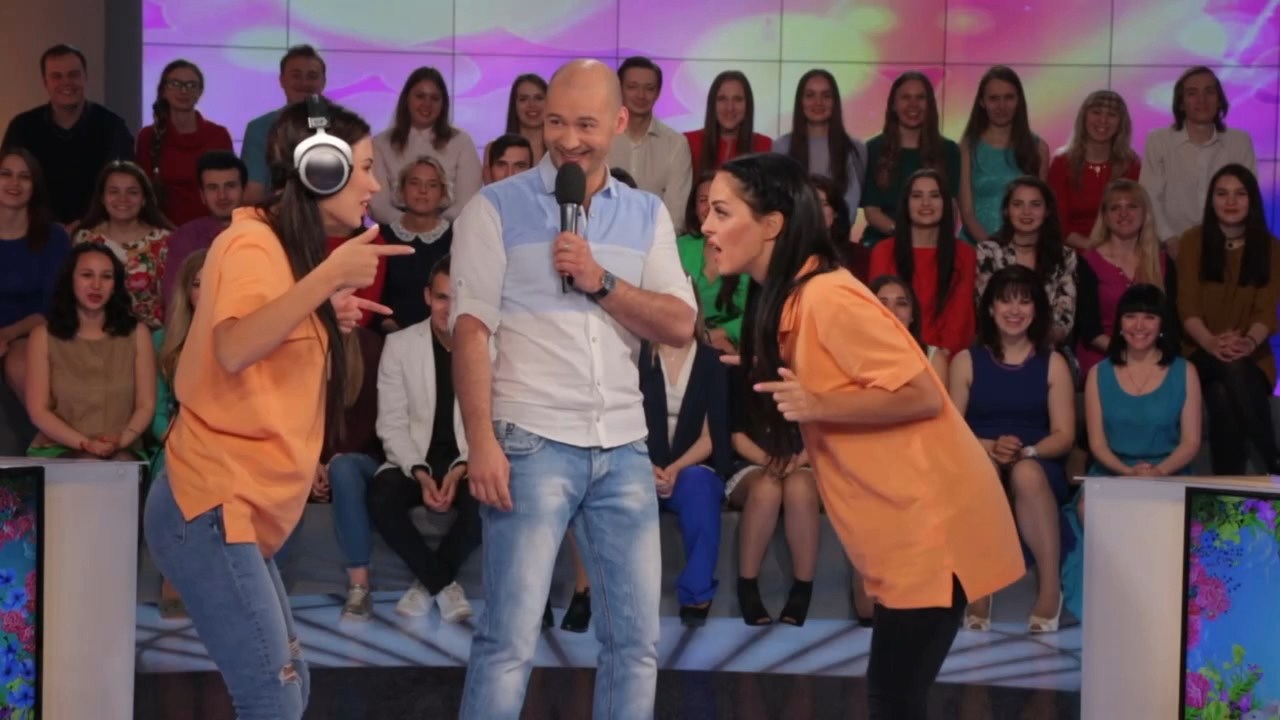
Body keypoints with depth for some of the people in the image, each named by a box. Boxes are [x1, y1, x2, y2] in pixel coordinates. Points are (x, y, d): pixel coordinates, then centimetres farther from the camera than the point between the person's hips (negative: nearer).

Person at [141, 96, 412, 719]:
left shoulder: (287, 248, 17)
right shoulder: (254, 243, -13)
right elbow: (233, 350, -30)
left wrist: (327, 318, 10)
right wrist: (329, 275, -33)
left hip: (243, 510, 10)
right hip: (213, 506, -10)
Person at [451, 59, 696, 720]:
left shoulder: (648, 215, 12)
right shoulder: (496, 208, 1)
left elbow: (680, 326, 3)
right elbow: (470, 329, -6)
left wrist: (600, 282, -12)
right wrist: (482, 442, -15)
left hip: (623, 448, 4)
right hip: (532, 443, -4)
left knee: (637, 639, 7)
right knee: (509, 639, -6)